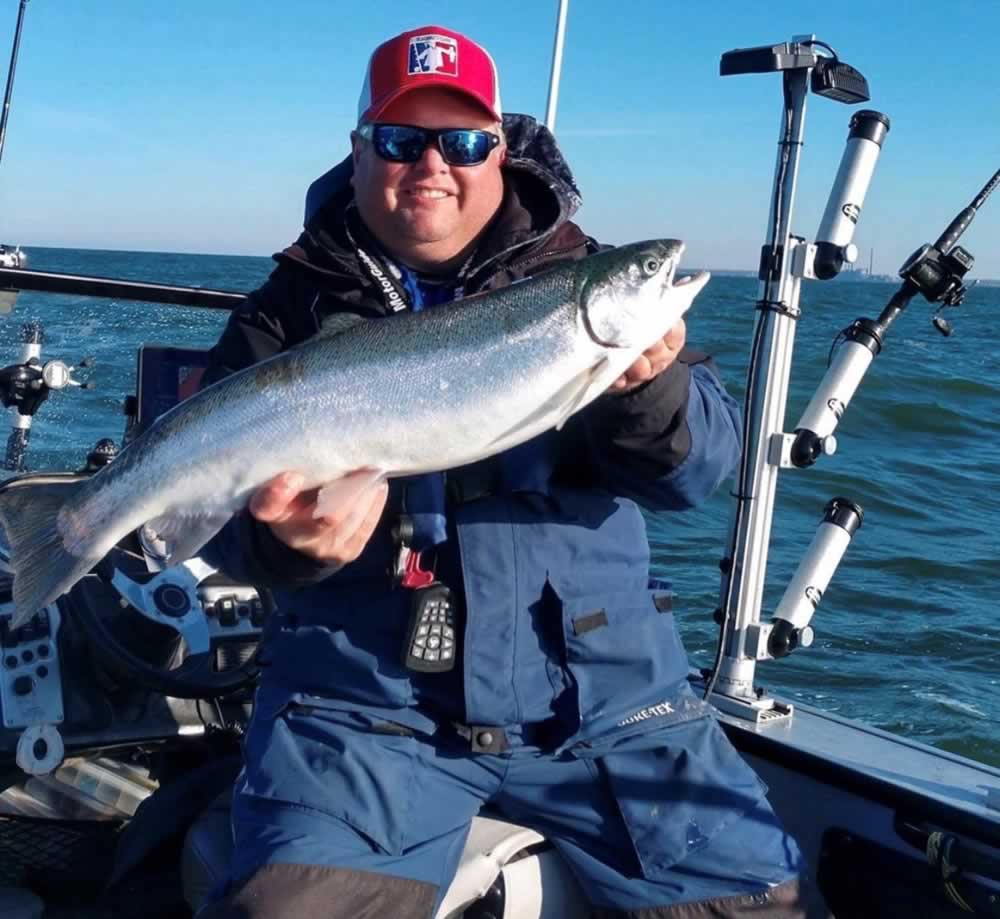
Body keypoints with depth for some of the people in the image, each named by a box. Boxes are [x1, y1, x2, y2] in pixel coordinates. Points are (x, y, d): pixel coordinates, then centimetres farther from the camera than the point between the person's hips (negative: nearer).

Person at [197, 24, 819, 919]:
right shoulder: (294, 309, 4)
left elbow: (704, 464, -5)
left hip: (601, 697, 2)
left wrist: (652, 387, -27)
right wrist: (286, 542, -24)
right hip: (364, 706, -1)